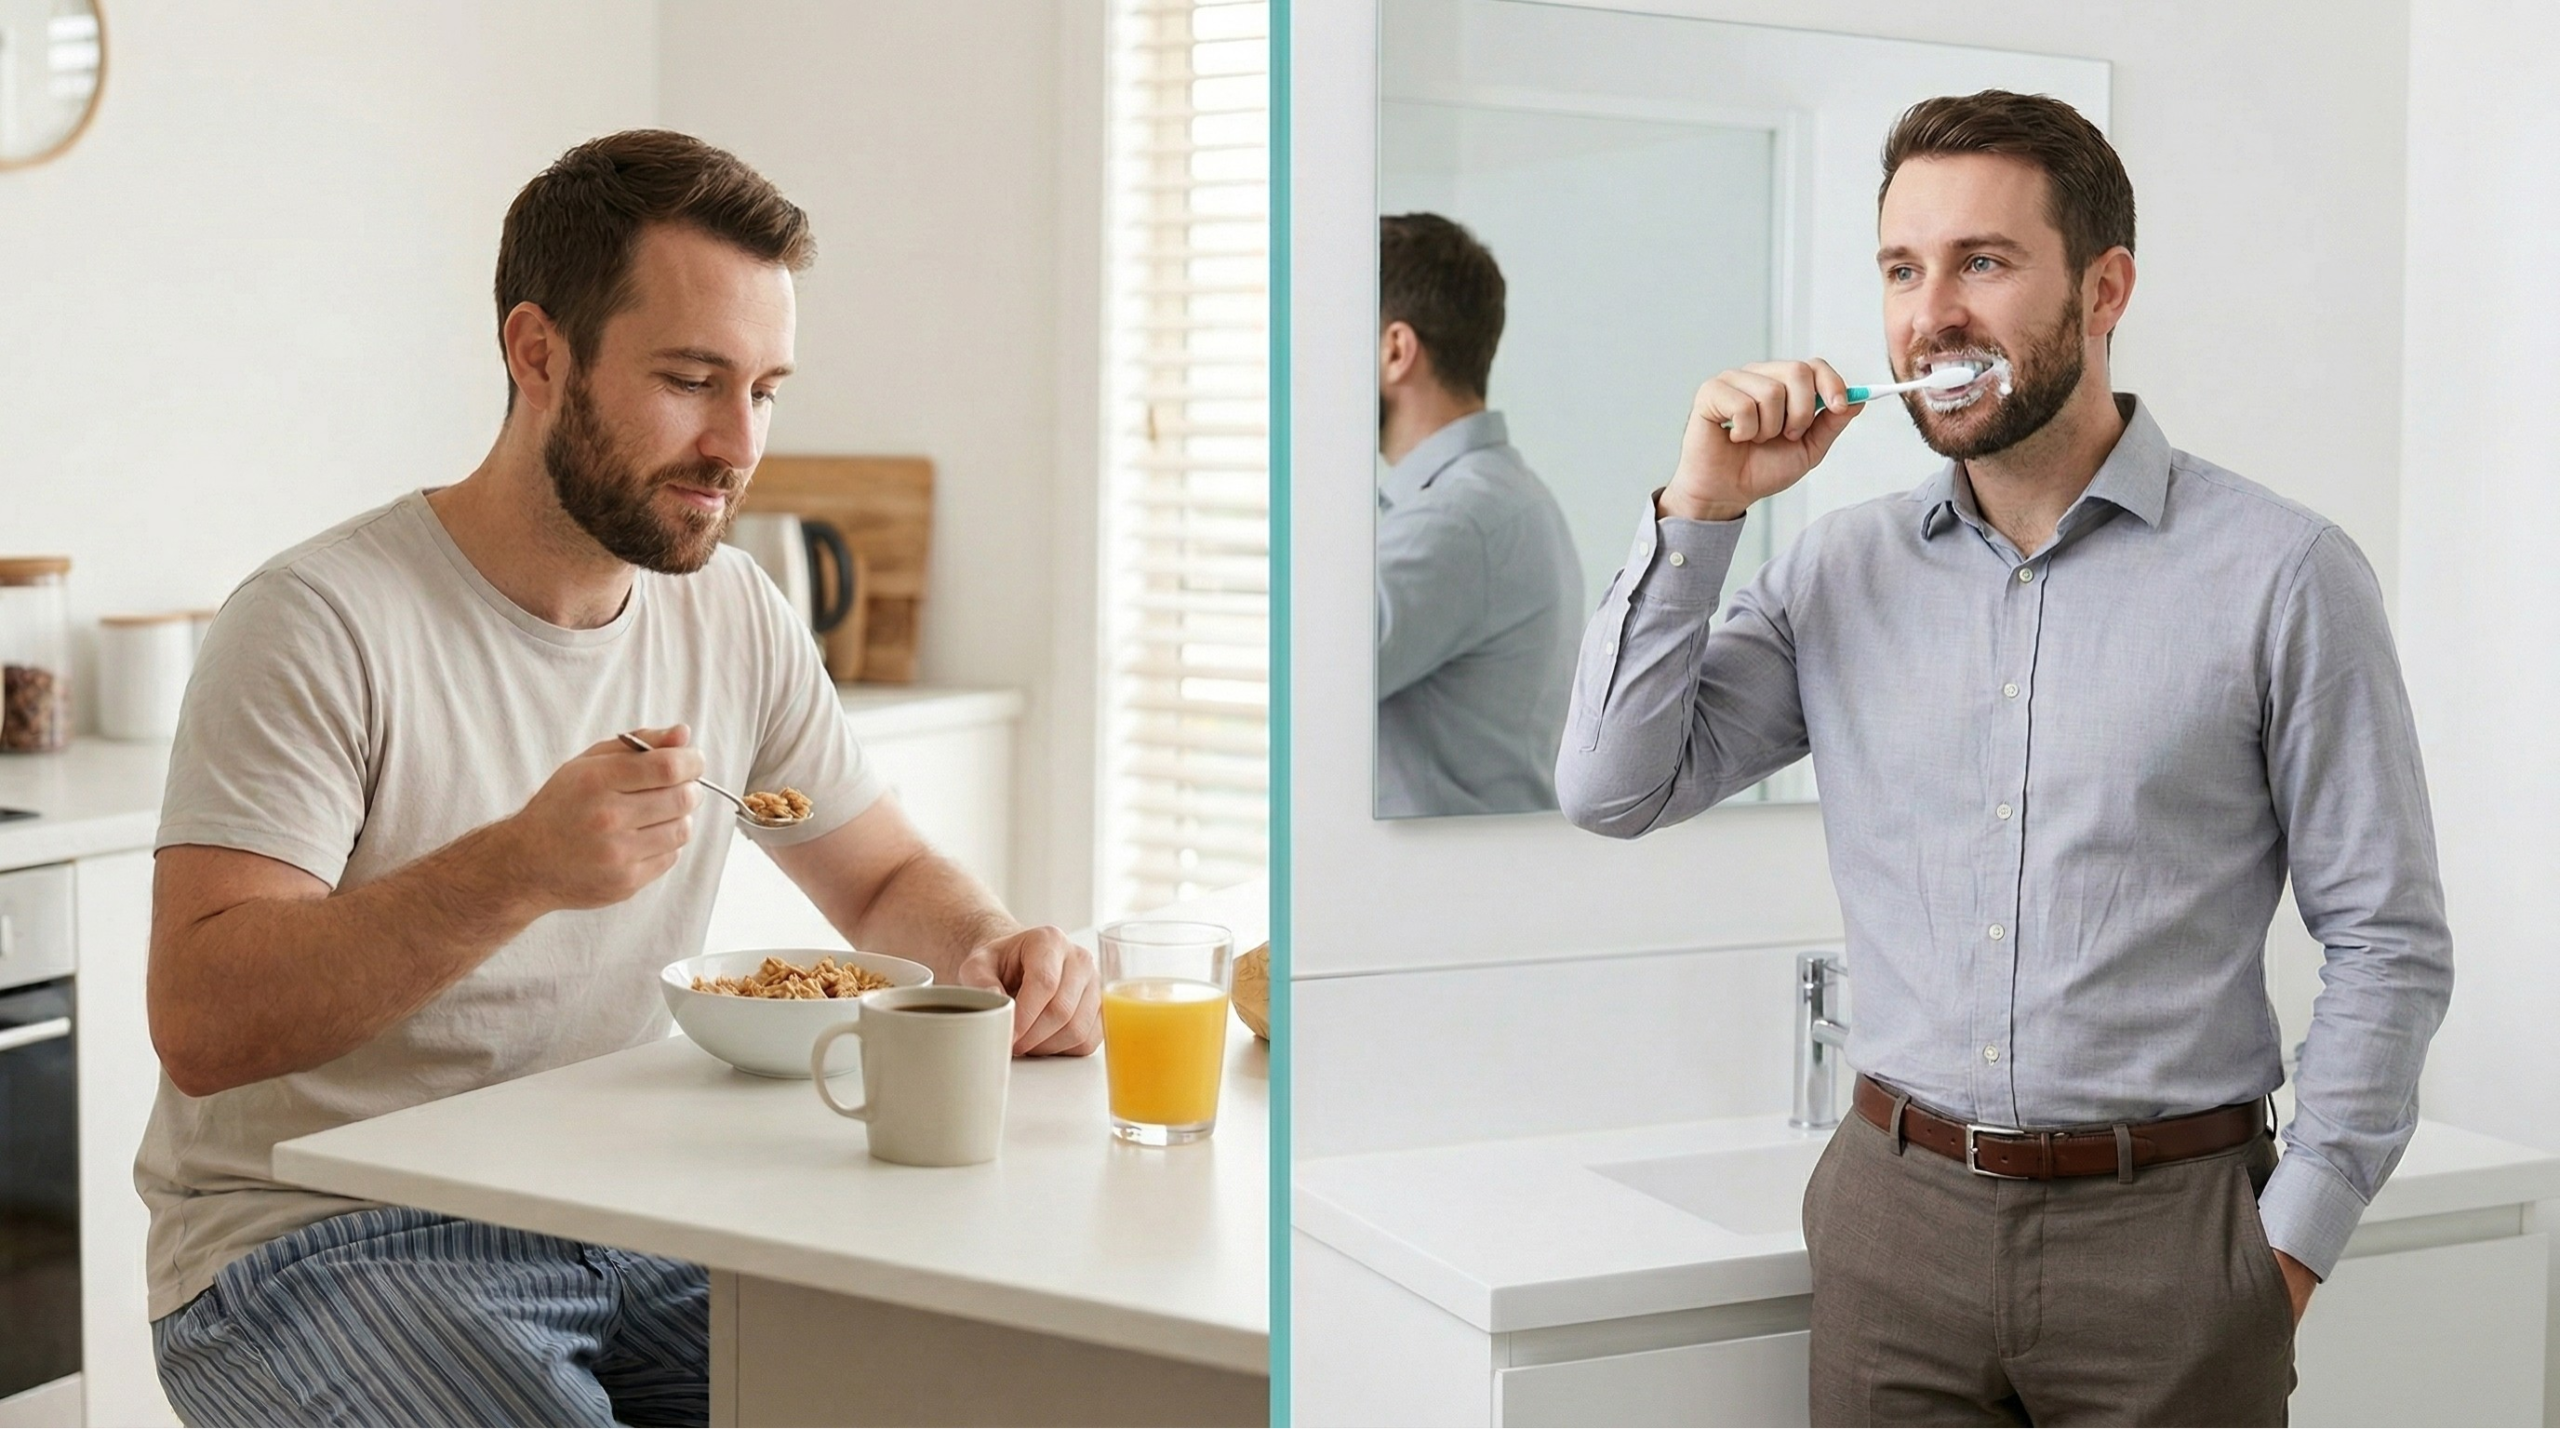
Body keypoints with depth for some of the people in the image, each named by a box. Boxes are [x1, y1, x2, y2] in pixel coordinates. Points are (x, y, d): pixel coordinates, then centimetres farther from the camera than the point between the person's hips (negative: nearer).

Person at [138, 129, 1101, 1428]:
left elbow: (886, 878, 16)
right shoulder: (322, 623, -15)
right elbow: (201, 1022, -22)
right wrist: (519, 868, -34)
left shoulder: (733, 617, 5)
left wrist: (994, 951, -8)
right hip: (321, 1245, -5)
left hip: (619, 1216, 6)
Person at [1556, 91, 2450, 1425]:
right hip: (1895, 1215, 3)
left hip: (2164, 1227, -3)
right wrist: (1701, 507, -6)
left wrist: (2290, 1243, -7)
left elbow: (2387, 941, -3)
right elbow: (1614, 788, -1)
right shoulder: (1841, 569, 5)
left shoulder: (2280, 573, -5)